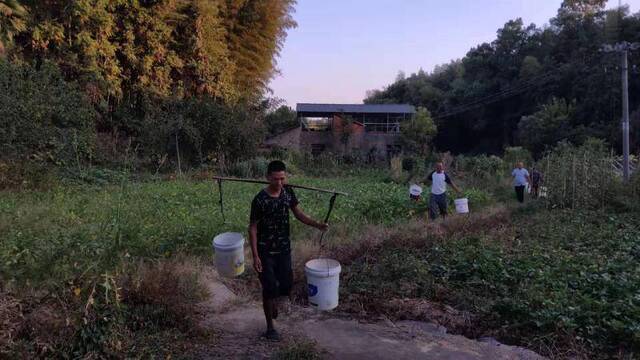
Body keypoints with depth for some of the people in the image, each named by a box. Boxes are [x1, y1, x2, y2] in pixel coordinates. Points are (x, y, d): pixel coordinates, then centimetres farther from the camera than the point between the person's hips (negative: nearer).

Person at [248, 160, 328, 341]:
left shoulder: (288, 192, -4)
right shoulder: (260, 200, -19)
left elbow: (298, 213, 4)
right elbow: (252, 228, -13)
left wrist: (318, 225, -11)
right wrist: (255, 256, -16)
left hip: (284, 249, 5)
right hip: (265, 251, -5)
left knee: (286, 285, 11)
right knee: (269, 288, 2)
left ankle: (274, 299, 45)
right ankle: (270, 327, 20)